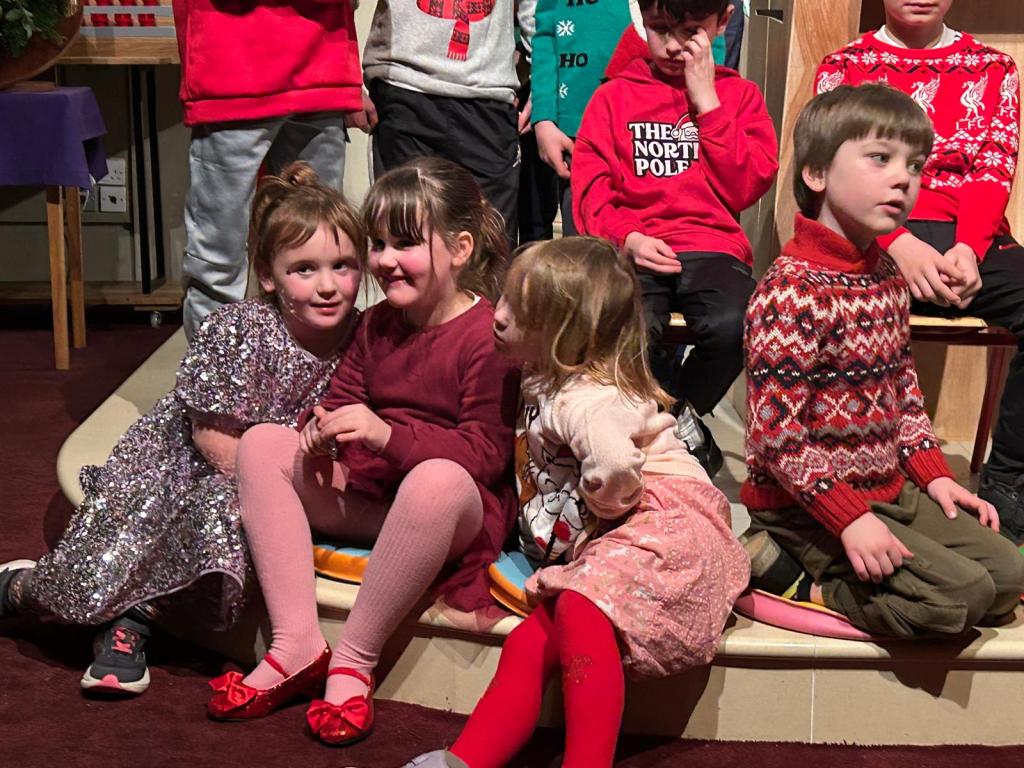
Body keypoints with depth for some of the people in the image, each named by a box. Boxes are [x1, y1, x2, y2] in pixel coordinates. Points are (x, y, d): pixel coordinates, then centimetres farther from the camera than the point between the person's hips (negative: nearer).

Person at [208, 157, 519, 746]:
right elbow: (339, 402, 13)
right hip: (365, 494, 7)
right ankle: (298, 645, -17)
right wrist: (322, 433, -13)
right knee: (263, 442, -8)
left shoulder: (489, 335, -11)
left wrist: (386, 435, -29)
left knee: (438, 479, -41)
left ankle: (354, 661, -25)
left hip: (456, 503, -7)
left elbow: (487, 453, -18)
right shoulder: (378, 326, 13)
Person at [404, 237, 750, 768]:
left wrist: (601, 510, -17)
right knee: (525, 647, -5)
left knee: (579, 609, -34)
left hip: (666, 521, -10)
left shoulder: (584, 398, -15)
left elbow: (614, 464, -36)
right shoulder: (544, 383, 17)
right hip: (599, 543, 10)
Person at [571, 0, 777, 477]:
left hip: (713, 246, 1)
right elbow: (589, 186, 5)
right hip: (635, 251, 0)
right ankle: (684, 425, 0)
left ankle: (667, 419, -1)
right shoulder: (615, 96, 14)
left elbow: (747, 187, 2)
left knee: (732, 326, -34)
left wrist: (707, 102, -1)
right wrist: (626, 237, -13)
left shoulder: (739, 95, 16)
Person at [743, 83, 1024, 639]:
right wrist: (850, 517, -24)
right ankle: (800, 582, -3)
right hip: (808, 504, -9)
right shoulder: (791, 292, -21)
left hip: (888, 487, 9)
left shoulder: (887, 278, 8)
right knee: (959, 593, -17)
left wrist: (935, 475, 7)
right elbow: (775, 435, -23)